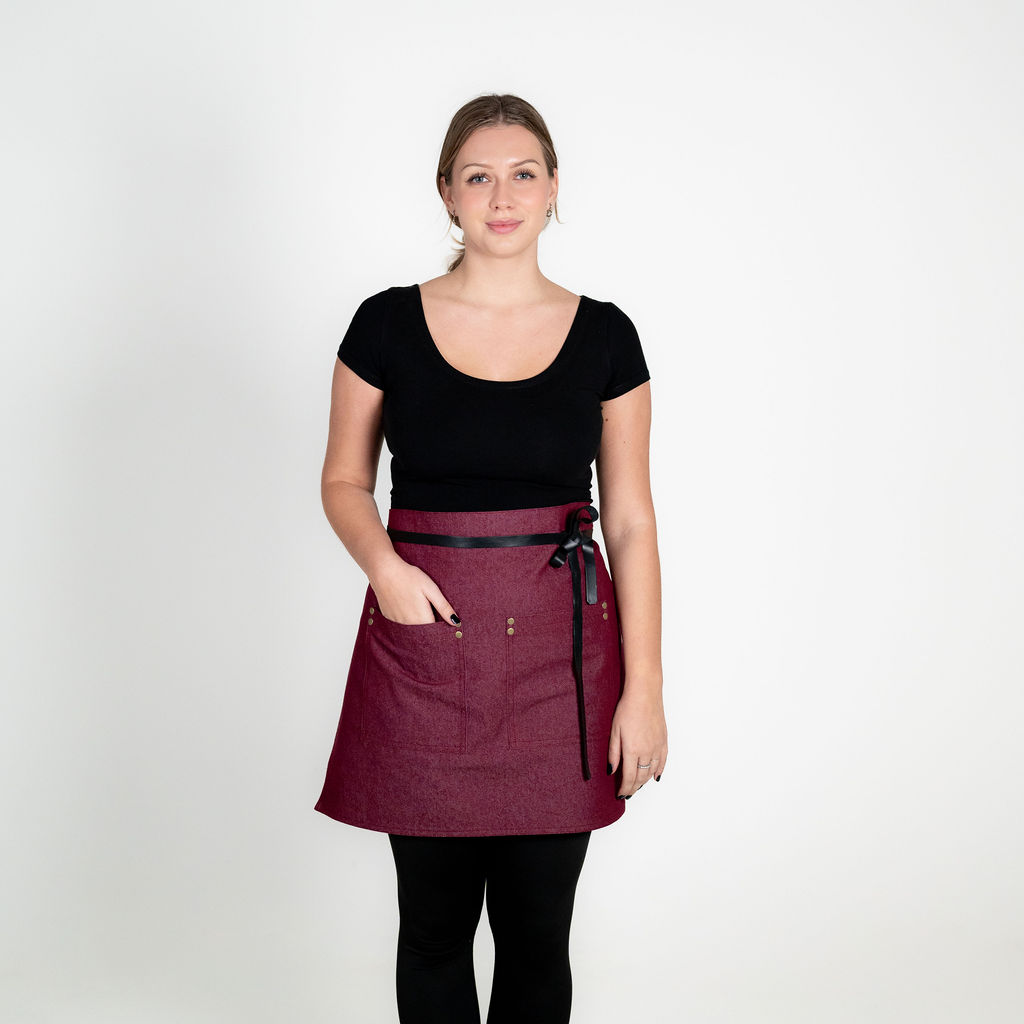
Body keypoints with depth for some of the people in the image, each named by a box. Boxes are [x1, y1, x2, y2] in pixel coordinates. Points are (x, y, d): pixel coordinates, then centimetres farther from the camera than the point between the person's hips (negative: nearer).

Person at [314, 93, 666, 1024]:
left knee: (537, 929, 8)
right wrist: (383, 565, -13)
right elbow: (344, 480, 9)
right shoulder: (387, 324, 0)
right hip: (423, 641, 0)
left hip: (559, 649, 0)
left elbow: (631, 520, 2)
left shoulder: (603, 335, 1)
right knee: (435, 923, 10)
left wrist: (644, 687, -4)